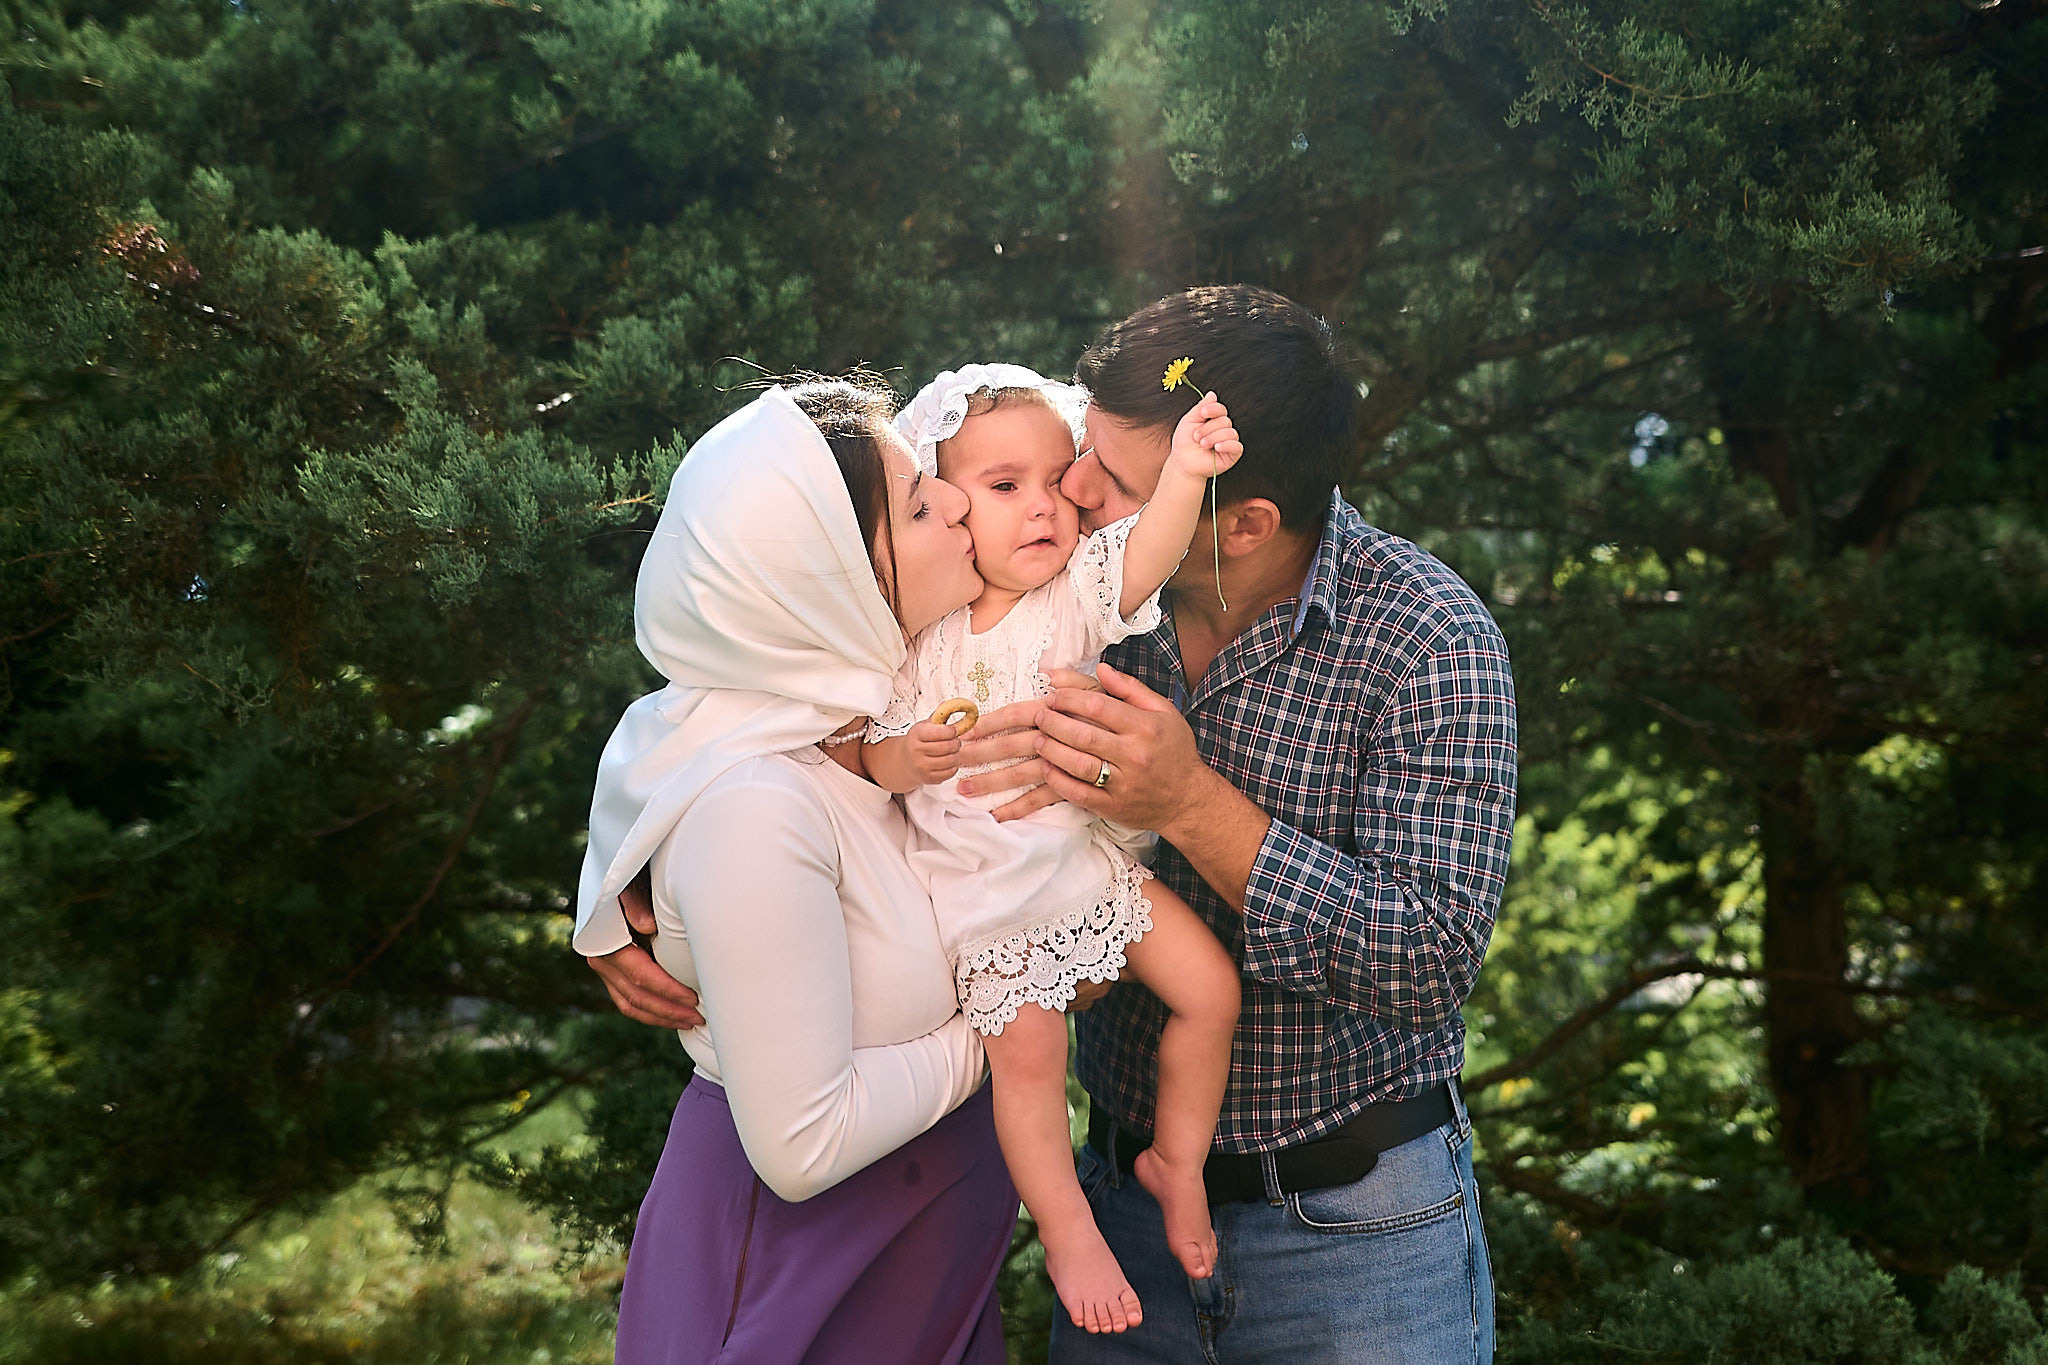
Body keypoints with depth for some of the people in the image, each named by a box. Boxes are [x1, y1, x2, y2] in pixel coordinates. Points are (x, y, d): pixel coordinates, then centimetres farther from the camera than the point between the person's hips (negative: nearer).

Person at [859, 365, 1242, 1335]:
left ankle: (1175, 1163, 21)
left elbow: (1146, 556, -29)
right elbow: (872, 754, -4)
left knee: (1209, 987, -2)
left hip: (1086, 859, 3)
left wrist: (1183, 476, -47)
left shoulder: (1076, 591, -9)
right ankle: (1067, 1230, 16)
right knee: (1026, 1055, -7)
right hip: (986, 898, -2)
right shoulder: (913, 634, -11)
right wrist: (909, 758, -27)